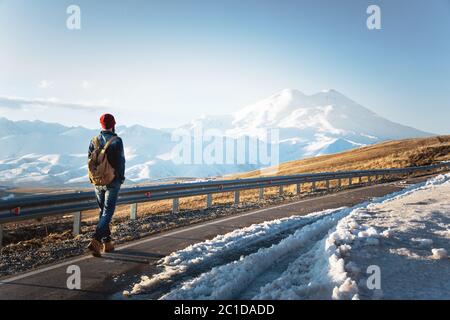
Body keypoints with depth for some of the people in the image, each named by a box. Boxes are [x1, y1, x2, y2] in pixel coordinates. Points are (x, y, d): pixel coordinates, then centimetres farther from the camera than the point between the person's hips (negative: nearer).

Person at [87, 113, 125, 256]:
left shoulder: (94, 140, 0)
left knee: (102, 211, 17)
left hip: (97, 182, 5)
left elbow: (89, 160, 4)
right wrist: (121, 178, 6)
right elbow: (121, 161, -9)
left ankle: (107, 243, 24)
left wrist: (93, 178, 16)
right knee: (108, 212, 0)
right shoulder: (116, 141, -12)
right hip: (112, 182, -5)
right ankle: (95, 241, -15)